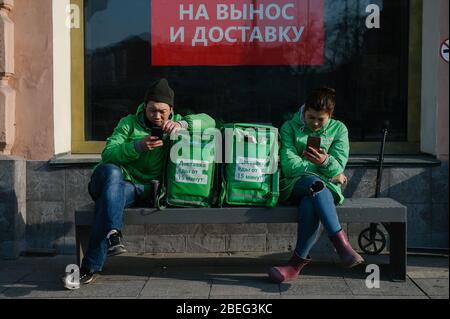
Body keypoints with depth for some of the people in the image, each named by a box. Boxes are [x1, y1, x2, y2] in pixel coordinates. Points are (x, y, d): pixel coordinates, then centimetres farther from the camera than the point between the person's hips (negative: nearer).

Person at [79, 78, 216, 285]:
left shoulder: (174, 123, 14)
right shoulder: (129, 123, 9)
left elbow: (209, 121, 2)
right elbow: (108, 154, -3)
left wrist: (181, 124, -16)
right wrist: (137, 146, -19)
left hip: (141, 188, 0)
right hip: (112, 180, 0)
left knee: (106, 204, -33)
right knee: (112, 171, -38)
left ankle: (91, 267, -32)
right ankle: (113, 236, -50)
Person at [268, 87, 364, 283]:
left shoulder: (338, 129, 11)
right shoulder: (290, 128, 6)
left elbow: (338, 168, -1)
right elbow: (289, 165, -9)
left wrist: (326, 162, -25)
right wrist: (324, 170, -8)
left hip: (327, 187, 1)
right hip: (294, 185, -1)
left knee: (310, 204, -37)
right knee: (314, 183, -39)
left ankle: (298, 262, -30)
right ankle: (341, 242, -42)